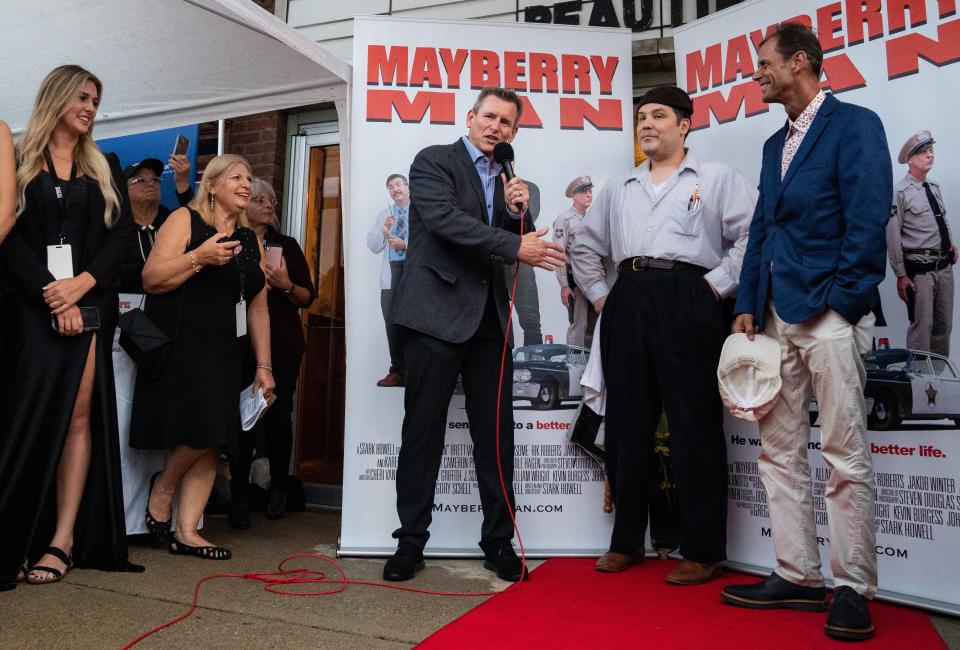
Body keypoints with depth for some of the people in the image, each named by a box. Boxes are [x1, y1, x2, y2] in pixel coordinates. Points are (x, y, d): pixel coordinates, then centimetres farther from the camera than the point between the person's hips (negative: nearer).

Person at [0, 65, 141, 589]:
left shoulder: (105, 167, 17)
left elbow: (120, 235, 6)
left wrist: (81, 284, -9)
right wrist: (52, 294, -14)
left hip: (87, 303, 2)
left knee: (78, 416, -3)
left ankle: (63, 540, -1)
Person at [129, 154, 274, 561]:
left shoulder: (251, 241, 16)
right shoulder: (185, 220, 1)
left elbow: (258, 308, 15)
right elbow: (151, 279, -8)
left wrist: (263, 366, 11)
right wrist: (198, 257, -20)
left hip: (223, 354, 6)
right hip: (179, 345, -6)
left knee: (212, 443, 0)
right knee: (200, 431, -15)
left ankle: (186, 533, 8)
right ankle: (161, 490, 13)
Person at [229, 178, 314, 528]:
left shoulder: (287, 246, 12)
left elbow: (307, 298, 8)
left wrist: (286, 285, -9)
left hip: (283, 343, 2)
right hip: (242, 340, -1)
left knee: (278, 415, 3)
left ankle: (278, 489, 18)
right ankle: (239, 497, 2)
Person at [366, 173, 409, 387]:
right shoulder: (383, 214, 20)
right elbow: (372, 246, 11)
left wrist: (405, 245, -13)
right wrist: (384, 229, -5)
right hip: (391, 273, 5)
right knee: (392, 323, 3)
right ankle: (398, 371, 10)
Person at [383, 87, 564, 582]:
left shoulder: (504, 178, 20)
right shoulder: (434, 161, 2)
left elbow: (521, 241, 18)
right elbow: (444, 219, -15)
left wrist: (517, 211, -2)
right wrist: (515, 247, -18)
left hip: (489, 318, 6)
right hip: (437, 313, -5)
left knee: (495, 434, 6)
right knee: (423, 431, 1)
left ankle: (498, 542, 17)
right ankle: (411, 541, 13)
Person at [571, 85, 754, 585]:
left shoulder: (717, 177, 8)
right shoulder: (618, 187, 22)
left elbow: (752, 235, -3)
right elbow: (585, 246, 26)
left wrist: (716, 285, -9)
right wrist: (599, 295, 15)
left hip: (687, 302, -5)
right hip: (627, 304, 5)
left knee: (694, 426, -3)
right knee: (626, 423, 7)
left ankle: (703, 551, 8)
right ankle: (627, 540, 19)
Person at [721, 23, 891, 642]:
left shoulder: (855, 125, -1)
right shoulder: (775, 144, 20)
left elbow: (868, 222, -10)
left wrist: (841, 302, -13)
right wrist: (748, 305, 9)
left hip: (829, 314, -7)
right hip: (777, 316, 8)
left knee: (846, 455, -1)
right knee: (780, 452, 9)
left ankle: (854, 589, 11)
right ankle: (798, 576, 19)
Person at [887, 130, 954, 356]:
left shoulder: (934, 187, 10)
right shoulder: (900, 192, -11)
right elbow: (892, 237, -13)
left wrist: (952, 244, 7)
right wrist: (901, 276, -13)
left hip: (945, 267, 7)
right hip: (919, 270, -7)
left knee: (944, 325, 14)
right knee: (921, 327, -4)